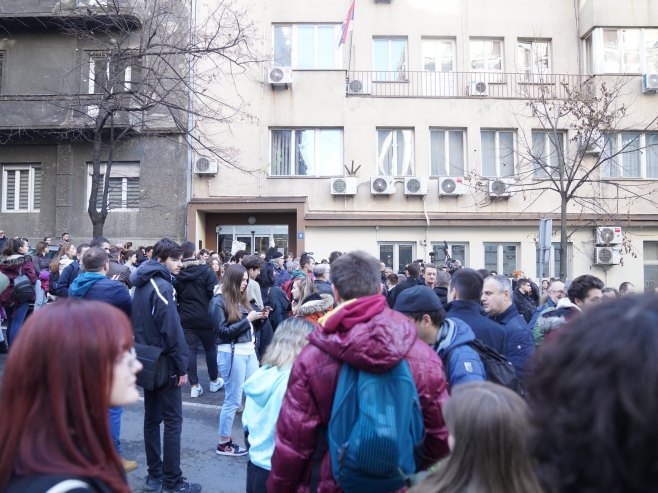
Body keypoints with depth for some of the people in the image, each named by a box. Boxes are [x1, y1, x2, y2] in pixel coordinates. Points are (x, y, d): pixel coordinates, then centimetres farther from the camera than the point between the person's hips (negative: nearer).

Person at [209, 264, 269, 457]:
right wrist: (247, 319, -16)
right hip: (231, 353, -7)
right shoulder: (219, 301, -9)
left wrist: (260, 318, -3)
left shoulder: (242, 299, 10)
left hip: (250, 351, 7)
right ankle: (223, 444, 17)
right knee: (233, 400, 3)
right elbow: (223, 331, -14)